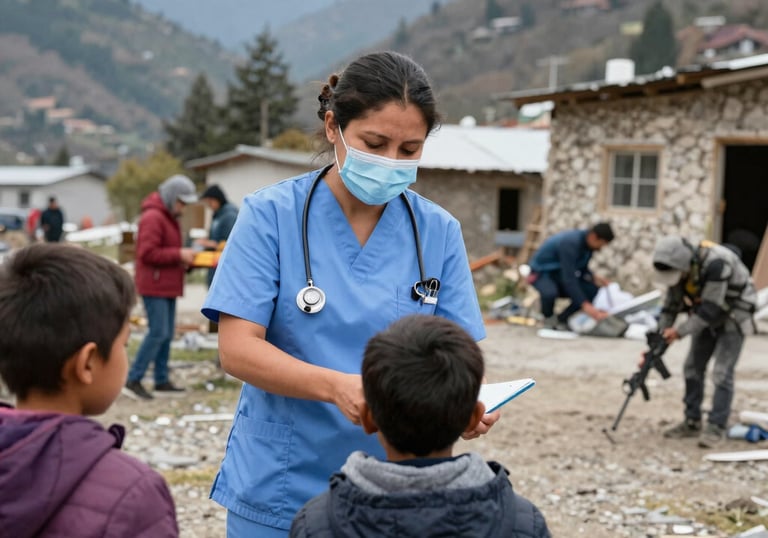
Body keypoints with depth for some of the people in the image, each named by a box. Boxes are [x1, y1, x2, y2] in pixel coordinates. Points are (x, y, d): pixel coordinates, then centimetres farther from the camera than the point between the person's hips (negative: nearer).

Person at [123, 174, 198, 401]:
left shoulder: (169, 217, 19)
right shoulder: (153, 217, -14)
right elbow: (147, 253, -21)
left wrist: (183, 258, 7)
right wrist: (179, 255, -19)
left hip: (167, 286, 10)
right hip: (154, 286, -10)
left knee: (167, 334, 11)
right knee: (158, 332, -13)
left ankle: (162, 380, 16)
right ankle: (133, 380, -9)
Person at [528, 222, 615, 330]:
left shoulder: (588, 243, -6)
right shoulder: (570, 243, -32)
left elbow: (582, 269, 8)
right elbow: (568, 278, -40)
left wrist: (594, 278, -14)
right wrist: (585, 305, -47)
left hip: (559, 274, 8)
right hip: (541, 272, -8)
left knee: (593, 291, -13)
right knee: (550, 293, -41)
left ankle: (560, 319, 2)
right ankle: (548, 318, -7)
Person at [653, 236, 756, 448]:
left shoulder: (715, 264, -35)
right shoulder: (678, 270, -10)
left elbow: (710, 310, -33)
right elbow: (670, 309, -3)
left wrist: (680, 331, -29)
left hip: (734, 317, -7)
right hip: (708, 318, 7)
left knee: (722, 373, -13)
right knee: (692, 368, 5)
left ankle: (716, 428, -7)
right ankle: (692, 423, 14)